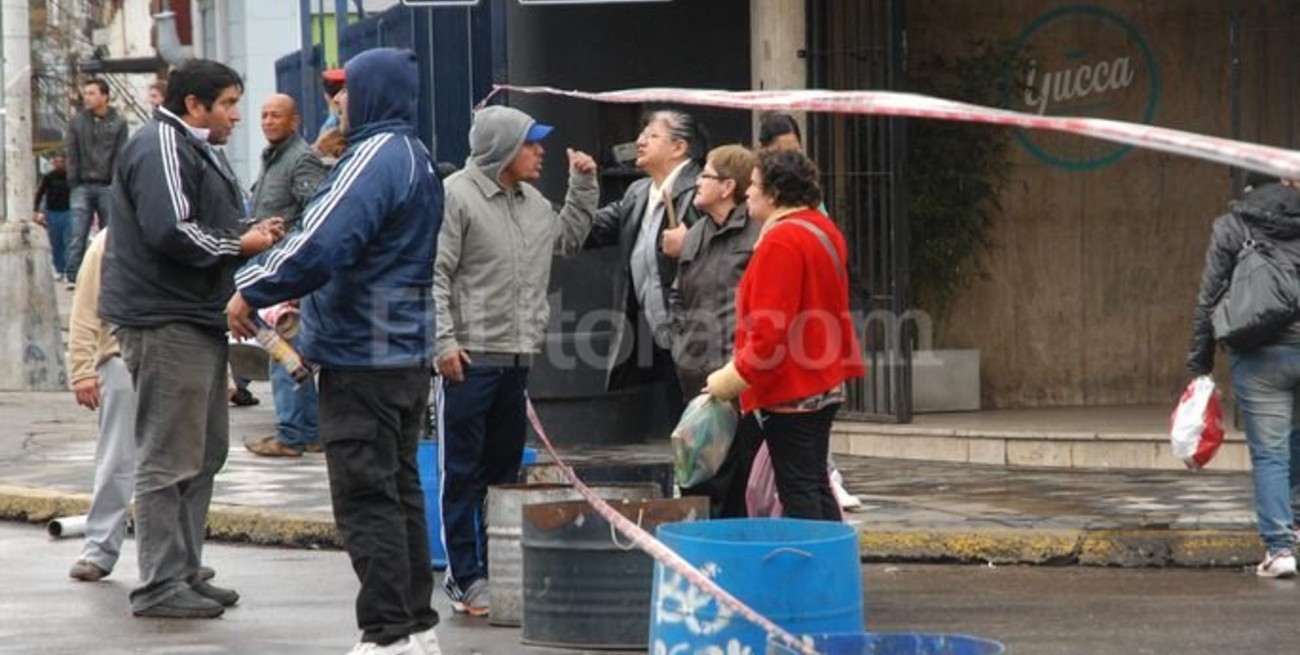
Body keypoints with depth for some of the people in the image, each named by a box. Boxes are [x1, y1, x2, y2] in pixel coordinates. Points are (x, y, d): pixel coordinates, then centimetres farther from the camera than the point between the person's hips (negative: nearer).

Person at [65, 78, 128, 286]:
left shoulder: (118, 123, 3)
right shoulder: (76, 121, 7)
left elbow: (120, 155, -1)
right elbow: (71, 153, 5)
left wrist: (116, 182, -9)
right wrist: (73, 181, -2)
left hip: (107, 186, -1)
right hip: (82, 186, 1)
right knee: (77, 234, -7)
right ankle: (73, 276, -7)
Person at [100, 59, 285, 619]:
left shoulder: (198, 151, 21)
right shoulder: (161, 148, -14)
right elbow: (171, 233, -24)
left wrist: (251, 232, 5)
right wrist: (240, 244, -12)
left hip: (197, 321, 11)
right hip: (166, 323, -11)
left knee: (204, 453, 15)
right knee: (169, 459, -8)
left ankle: (184, 573, 22)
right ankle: (160, 585, -5)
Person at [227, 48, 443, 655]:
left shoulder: (376, 157, -17)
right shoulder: (415, 158, 16)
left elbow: (322, 245, -27)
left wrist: (252, 291, -15)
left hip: (363, 358, -10)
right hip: (407, 354, 10)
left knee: (365, 499, -7)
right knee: (400, 492, 15)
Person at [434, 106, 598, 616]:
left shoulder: (532, 202, 13)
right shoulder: (457, 196, -11)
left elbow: (570, 239, 28)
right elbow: (435, 276, -14)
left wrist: (583, 186, 18)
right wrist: (444, 343, -18)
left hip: (517, 358, 8)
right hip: (471, 358, -8)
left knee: (504, 470, 14)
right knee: (463, 473, -1)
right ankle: (465, 577, 3)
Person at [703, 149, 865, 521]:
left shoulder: (780, 242, -19)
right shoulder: (824, 230, 12)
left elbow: (771, 329, -23)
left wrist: (734, 377, -15)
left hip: (789, 392, -10)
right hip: (824, 384, 10)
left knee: (797, 490, -7)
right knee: (816, 484, 14)